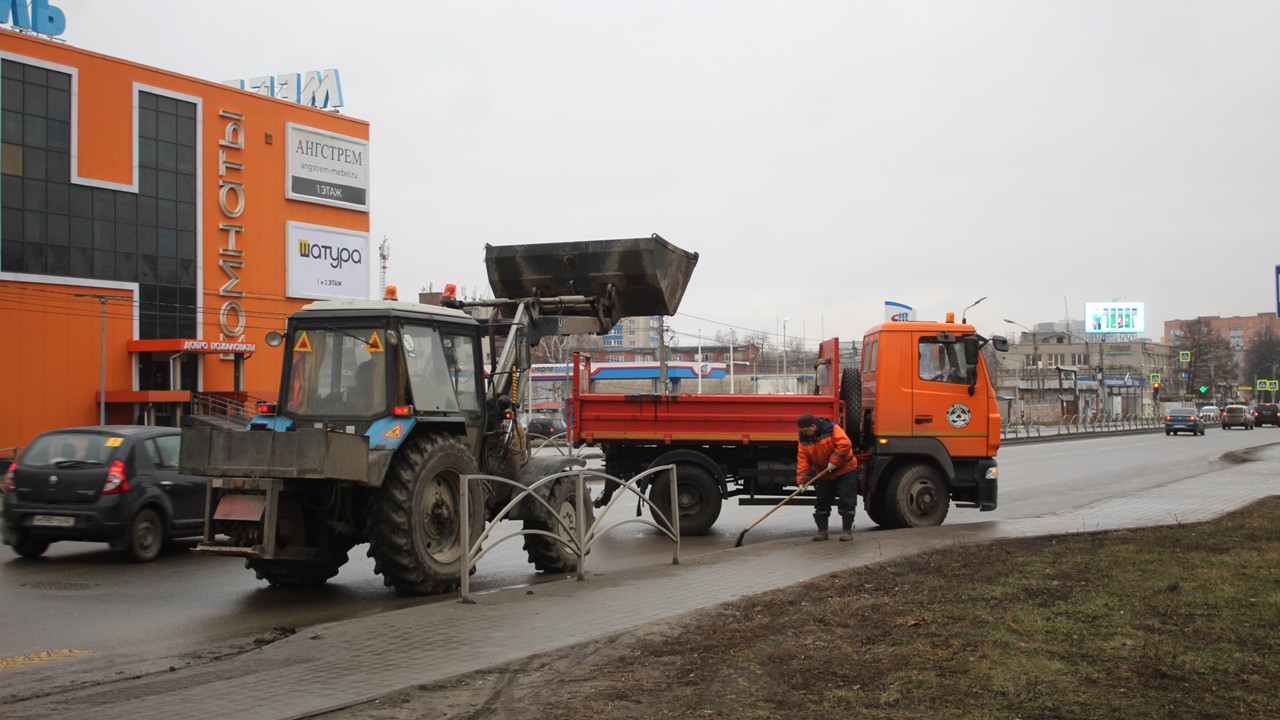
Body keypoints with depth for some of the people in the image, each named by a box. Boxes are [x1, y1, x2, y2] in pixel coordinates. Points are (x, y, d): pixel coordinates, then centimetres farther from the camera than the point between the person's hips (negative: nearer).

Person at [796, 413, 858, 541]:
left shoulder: (832, 429, -21)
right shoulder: (804, 439, -5)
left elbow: (845, 444, -30)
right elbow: (802, 460, -7)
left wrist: (834, 462, -28)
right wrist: (801, 481, -14)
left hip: (845, 470, -5)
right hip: (824, 474, 5)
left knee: (847, 501, -6)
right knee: (822, 502, 6)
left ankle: (847, 530, 0)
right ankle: (822, 531, 12)